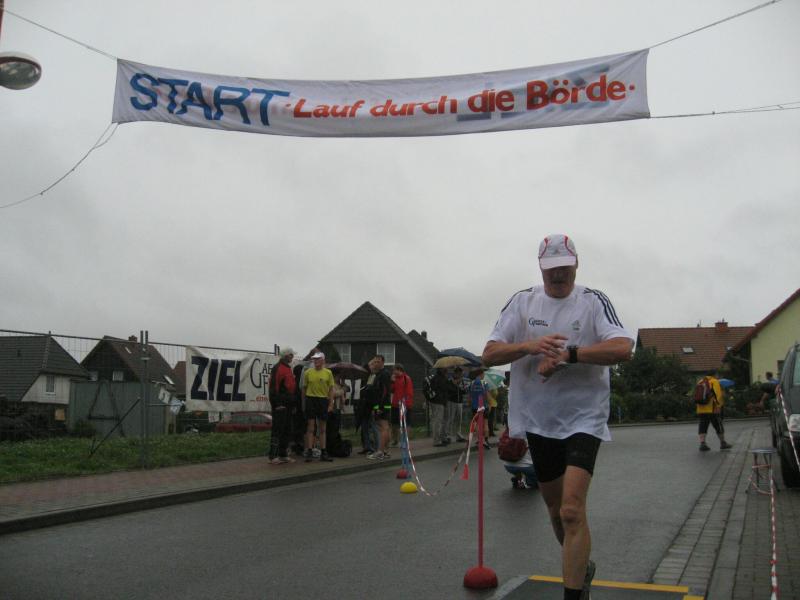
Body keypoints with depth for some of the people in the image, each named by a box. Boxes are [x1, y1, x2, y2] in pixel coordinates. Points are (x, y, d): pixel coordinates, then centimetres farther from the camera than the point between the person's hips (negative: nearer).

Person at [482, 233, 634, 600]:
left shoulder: (593, 301, -5)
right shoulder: (522, 301, 2)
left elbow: (623, 349, -21)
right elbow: (489, 355, -5)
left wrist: (566, 355, -27)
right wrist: (529, 345, -22)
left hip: (583, 419, -4)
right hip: (538, 421, 4)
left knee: (572, 510, -16)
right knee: (556, 509, 17)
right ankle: (582, 568, 42)